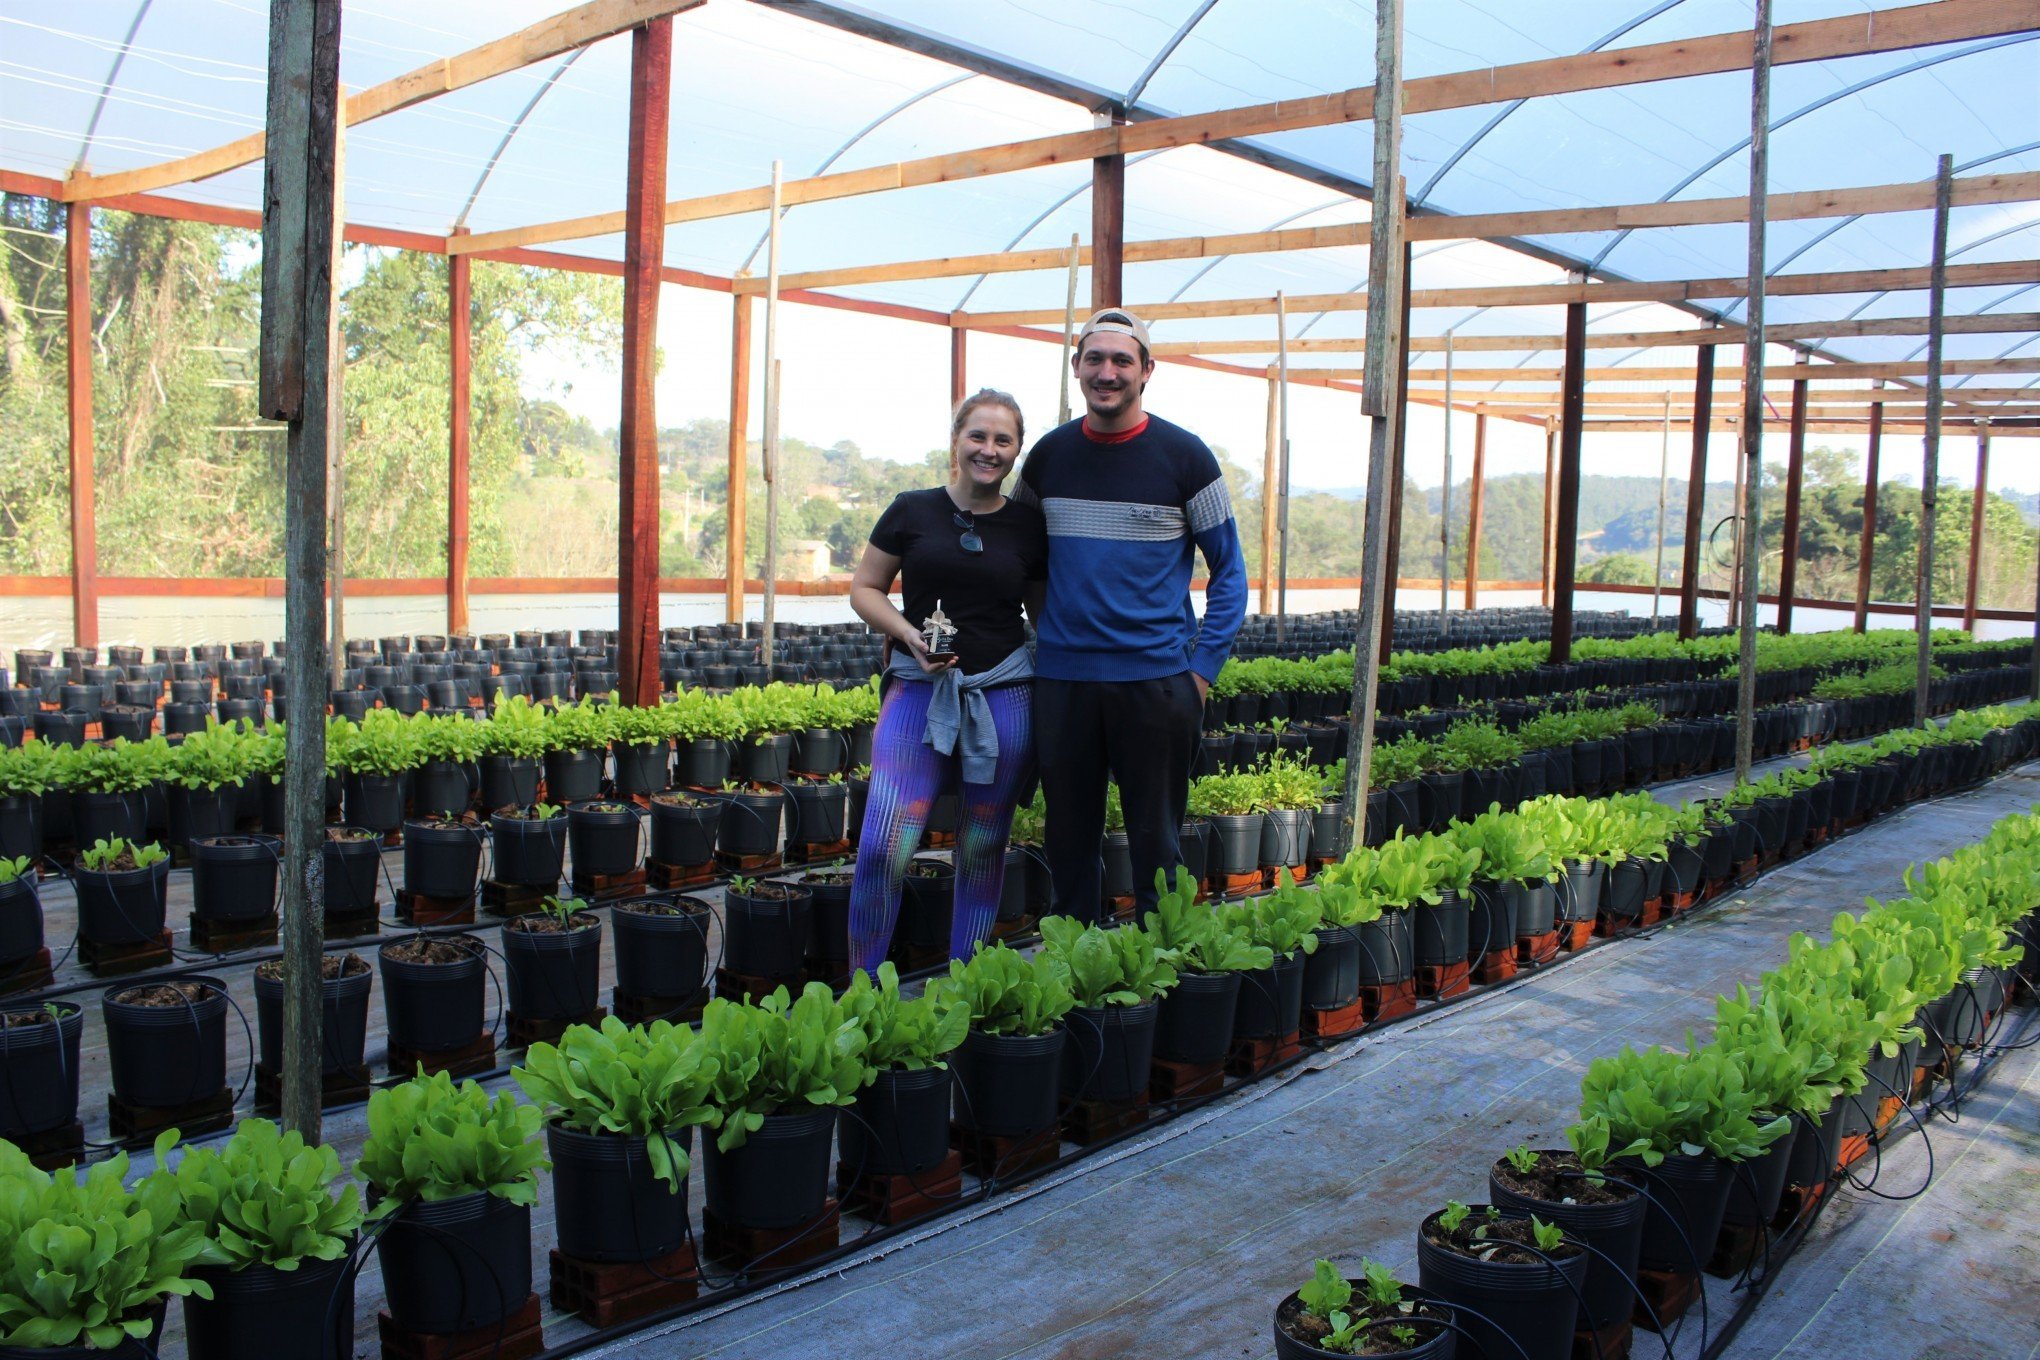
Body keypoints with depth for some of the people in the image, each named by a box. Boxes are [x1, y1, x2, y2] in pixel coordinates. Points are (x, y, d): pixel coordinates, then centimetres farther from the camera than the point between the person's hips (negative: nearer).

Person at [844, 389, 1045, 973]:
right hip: (919, 689, -1)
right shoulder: (913, 510, 2)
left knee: (983, 849, 10)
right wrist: (909, 635, -11)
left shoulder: (1028, 525, 6)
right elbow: (864, 588, 7)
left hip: (1003, 694, 2)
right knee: (883, 847, -11)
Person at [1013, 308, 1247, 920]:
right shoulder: (1049, 455, 7)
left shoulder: (1184, 456, -1)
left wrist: (1203, 666, -6)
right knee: (1069, 839, 11)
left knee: (1155, 841, 4)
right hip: (1061, 679, 3)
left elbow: (1229, 571, 3)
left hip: (1156, 680, -3)